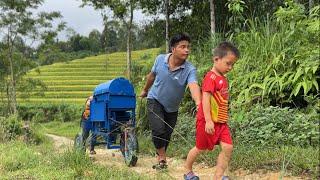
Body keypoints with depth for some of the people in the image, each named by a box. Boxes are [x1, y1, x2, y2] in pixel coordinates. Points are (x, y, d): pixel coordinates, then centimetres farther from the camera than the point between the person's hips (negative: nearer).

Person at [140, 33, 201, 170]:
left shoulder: (190, 69, -24)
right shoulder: (160, 59, -17)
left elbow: (193, 86, -43)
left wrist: (199, 104, -62)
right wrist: (145, 90, 20)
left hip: (172, 108, 1)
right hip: (155, 100, -1)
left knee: (167, 135, 13)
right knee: (158, 130, -19)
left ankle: (160, 157, 37)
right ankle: (162, 158, 3)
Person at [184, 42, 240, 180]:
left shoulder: (222, 78, 9)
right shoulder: (211, 77, -18)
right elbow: (205, 99, -24)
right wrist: (208, 121, -28)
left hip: (221, 121, 8)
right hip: (208, 121, -8)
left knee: (228, 147, -4)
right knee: (200, 148, 9)